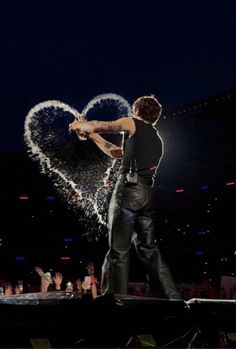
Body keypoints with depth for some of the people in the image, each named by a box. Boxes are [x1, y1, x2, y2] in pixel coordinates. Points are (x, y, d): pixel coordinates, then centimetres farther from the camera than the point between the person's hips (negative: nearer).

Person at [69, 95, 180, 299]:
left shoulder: (132, 124, 9)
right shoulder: (157, 140, 29)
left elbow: (98, 125, 10)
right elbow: (115, 152, 34)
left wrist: (79, 125, 31)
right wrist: (92, 136, 39)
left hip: (129, 189, -7)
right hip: (148, 195, 7)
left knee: (119, 250, -8)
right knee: (148, 250, 12)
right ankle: (172, 297, 9)